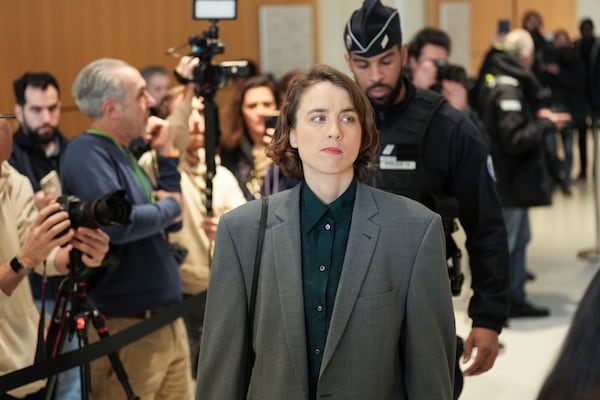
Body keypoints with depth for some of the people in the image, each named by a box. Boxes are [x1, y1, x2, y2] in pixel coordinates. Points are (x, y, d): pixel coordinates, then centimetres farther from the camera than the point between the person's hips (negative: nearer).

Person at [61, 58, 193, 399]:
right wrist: (168, 207, -10)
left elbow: (173, 223, 15)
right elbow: (116, 223, -28)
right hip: (125, 328, -9)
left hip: (167, 319, 9)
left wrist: (167, 156, 8)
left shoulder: (124, 153, 14)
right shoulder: (88, 152, -13)